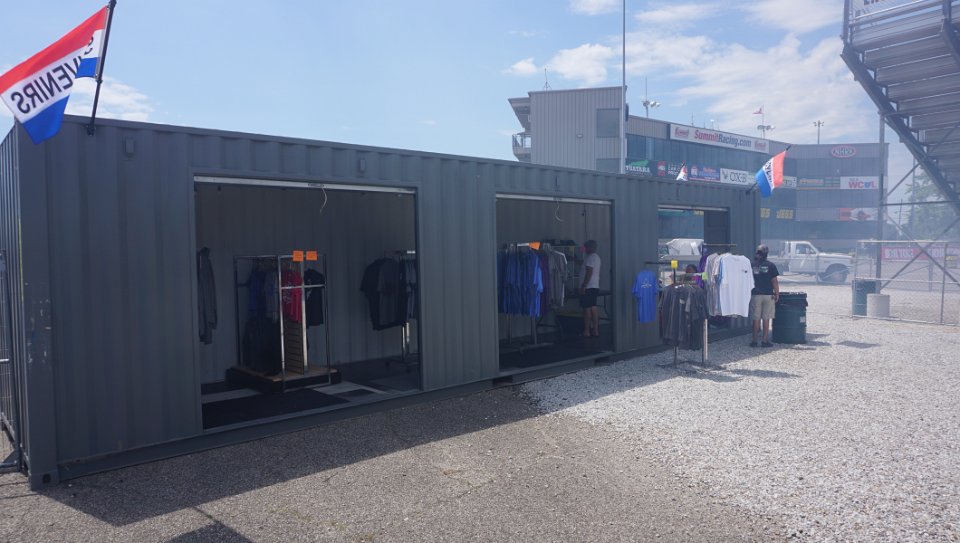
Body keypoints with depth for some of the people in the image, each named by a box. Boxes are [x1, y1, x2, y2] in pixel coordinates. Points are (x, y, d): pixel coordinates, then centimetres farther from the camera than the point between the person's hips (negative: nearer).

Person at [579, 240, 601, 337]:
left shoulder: (590, 257, -14)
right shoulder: (596, 257, 16)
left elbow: (589, 273, -21)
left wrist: (583, 286, -20)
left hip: (588, 287, -10)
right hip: (595, 286, 10)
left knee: (587, 308, -5)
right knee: (594, 308, 9)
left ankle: (586, 331, -3)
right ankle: (595, 330, 9)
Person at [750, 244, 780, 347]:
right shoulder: (770, 265, -3)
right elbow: (774, 281, -4)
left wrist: (749, 293, 15)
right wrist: (777, 294, 4)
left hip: (755, 295, 1)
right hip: (768, 295, -1)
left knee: (756, 319, 6)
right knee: (766, 319, 5)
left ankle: (754, 340, 8)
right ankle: (765, 340, 6)